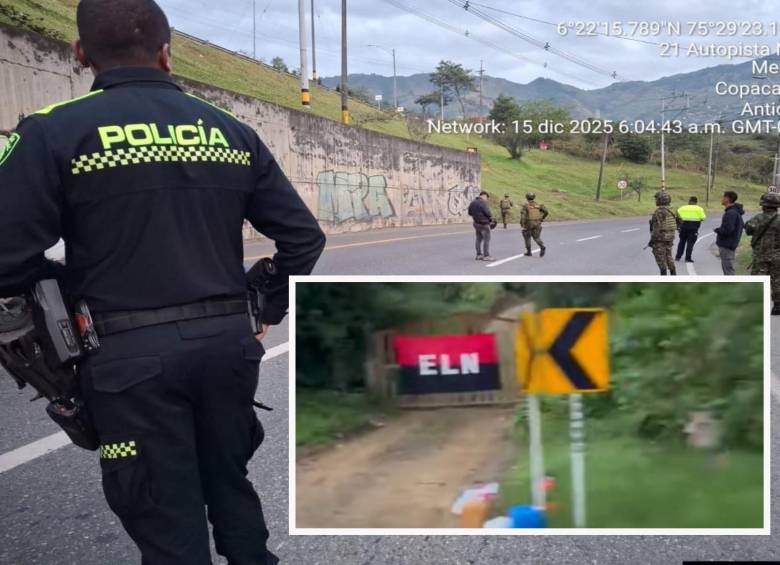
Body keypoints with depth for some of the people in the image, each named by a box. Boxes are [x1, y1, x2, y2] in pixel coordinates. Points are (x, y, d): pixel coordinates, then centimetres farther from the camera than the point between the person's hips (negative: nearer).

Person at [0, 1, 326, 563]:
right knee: (231, 486, 23)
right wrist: (268, 311, 19)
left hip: (131, 355, -4)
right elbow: (304, 237, 6)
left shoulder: (56, 132, -8)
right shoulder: (231, 132, 5)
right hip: (229, 342, 4)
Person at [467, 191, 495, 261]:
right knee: (486, 239, -4)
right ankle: (486, 256, -5)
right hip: (484, 224, -8)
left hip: (476, 223, 9)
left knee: (479, 239, 15)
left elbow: (470, 212, 18)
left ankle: (479, 255, 18)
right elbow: (487, 212, -20)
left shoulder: (473, 202, 10)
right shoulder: (483, 202, -17)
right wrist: (491, 218, -3)